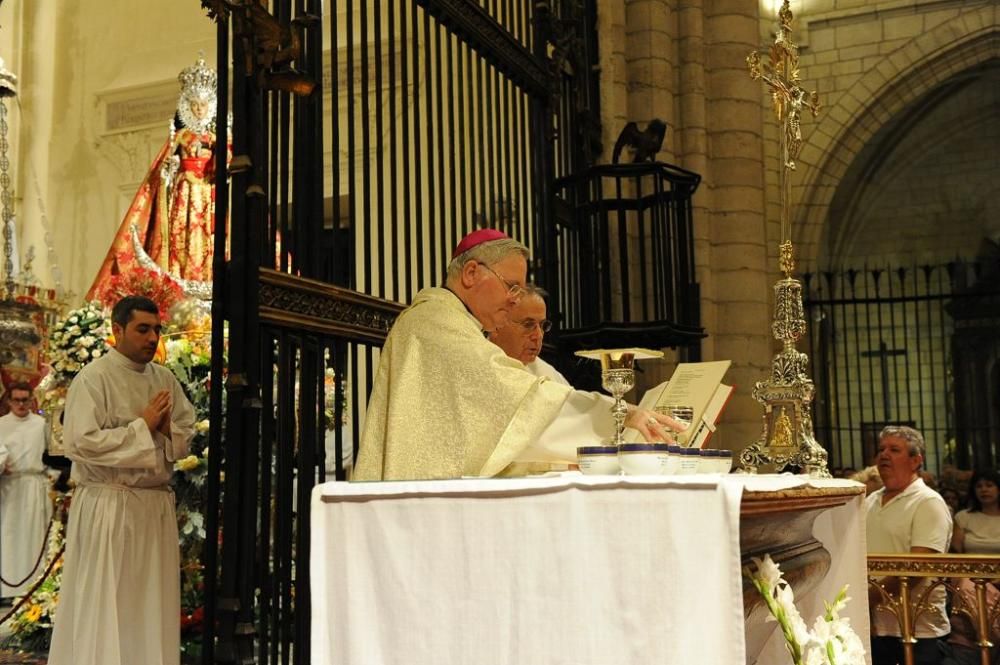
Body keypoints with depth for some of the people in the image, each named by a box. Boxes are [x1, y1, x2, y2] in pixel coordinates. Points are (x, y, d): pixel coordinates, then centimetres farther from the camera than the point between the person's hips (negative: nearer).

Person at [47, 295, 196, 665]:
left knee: (153, 603, 10)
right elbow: (80, 443, -18)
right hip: (109, 506, -6)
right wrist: (142, 426, -15)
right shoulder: (93, 378, -9)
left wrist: (167, 429, -8)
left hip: (157, 503, 6)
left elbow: (187, 435, 14)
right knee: (104, 604, -1)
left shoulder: (165, 379, 11)